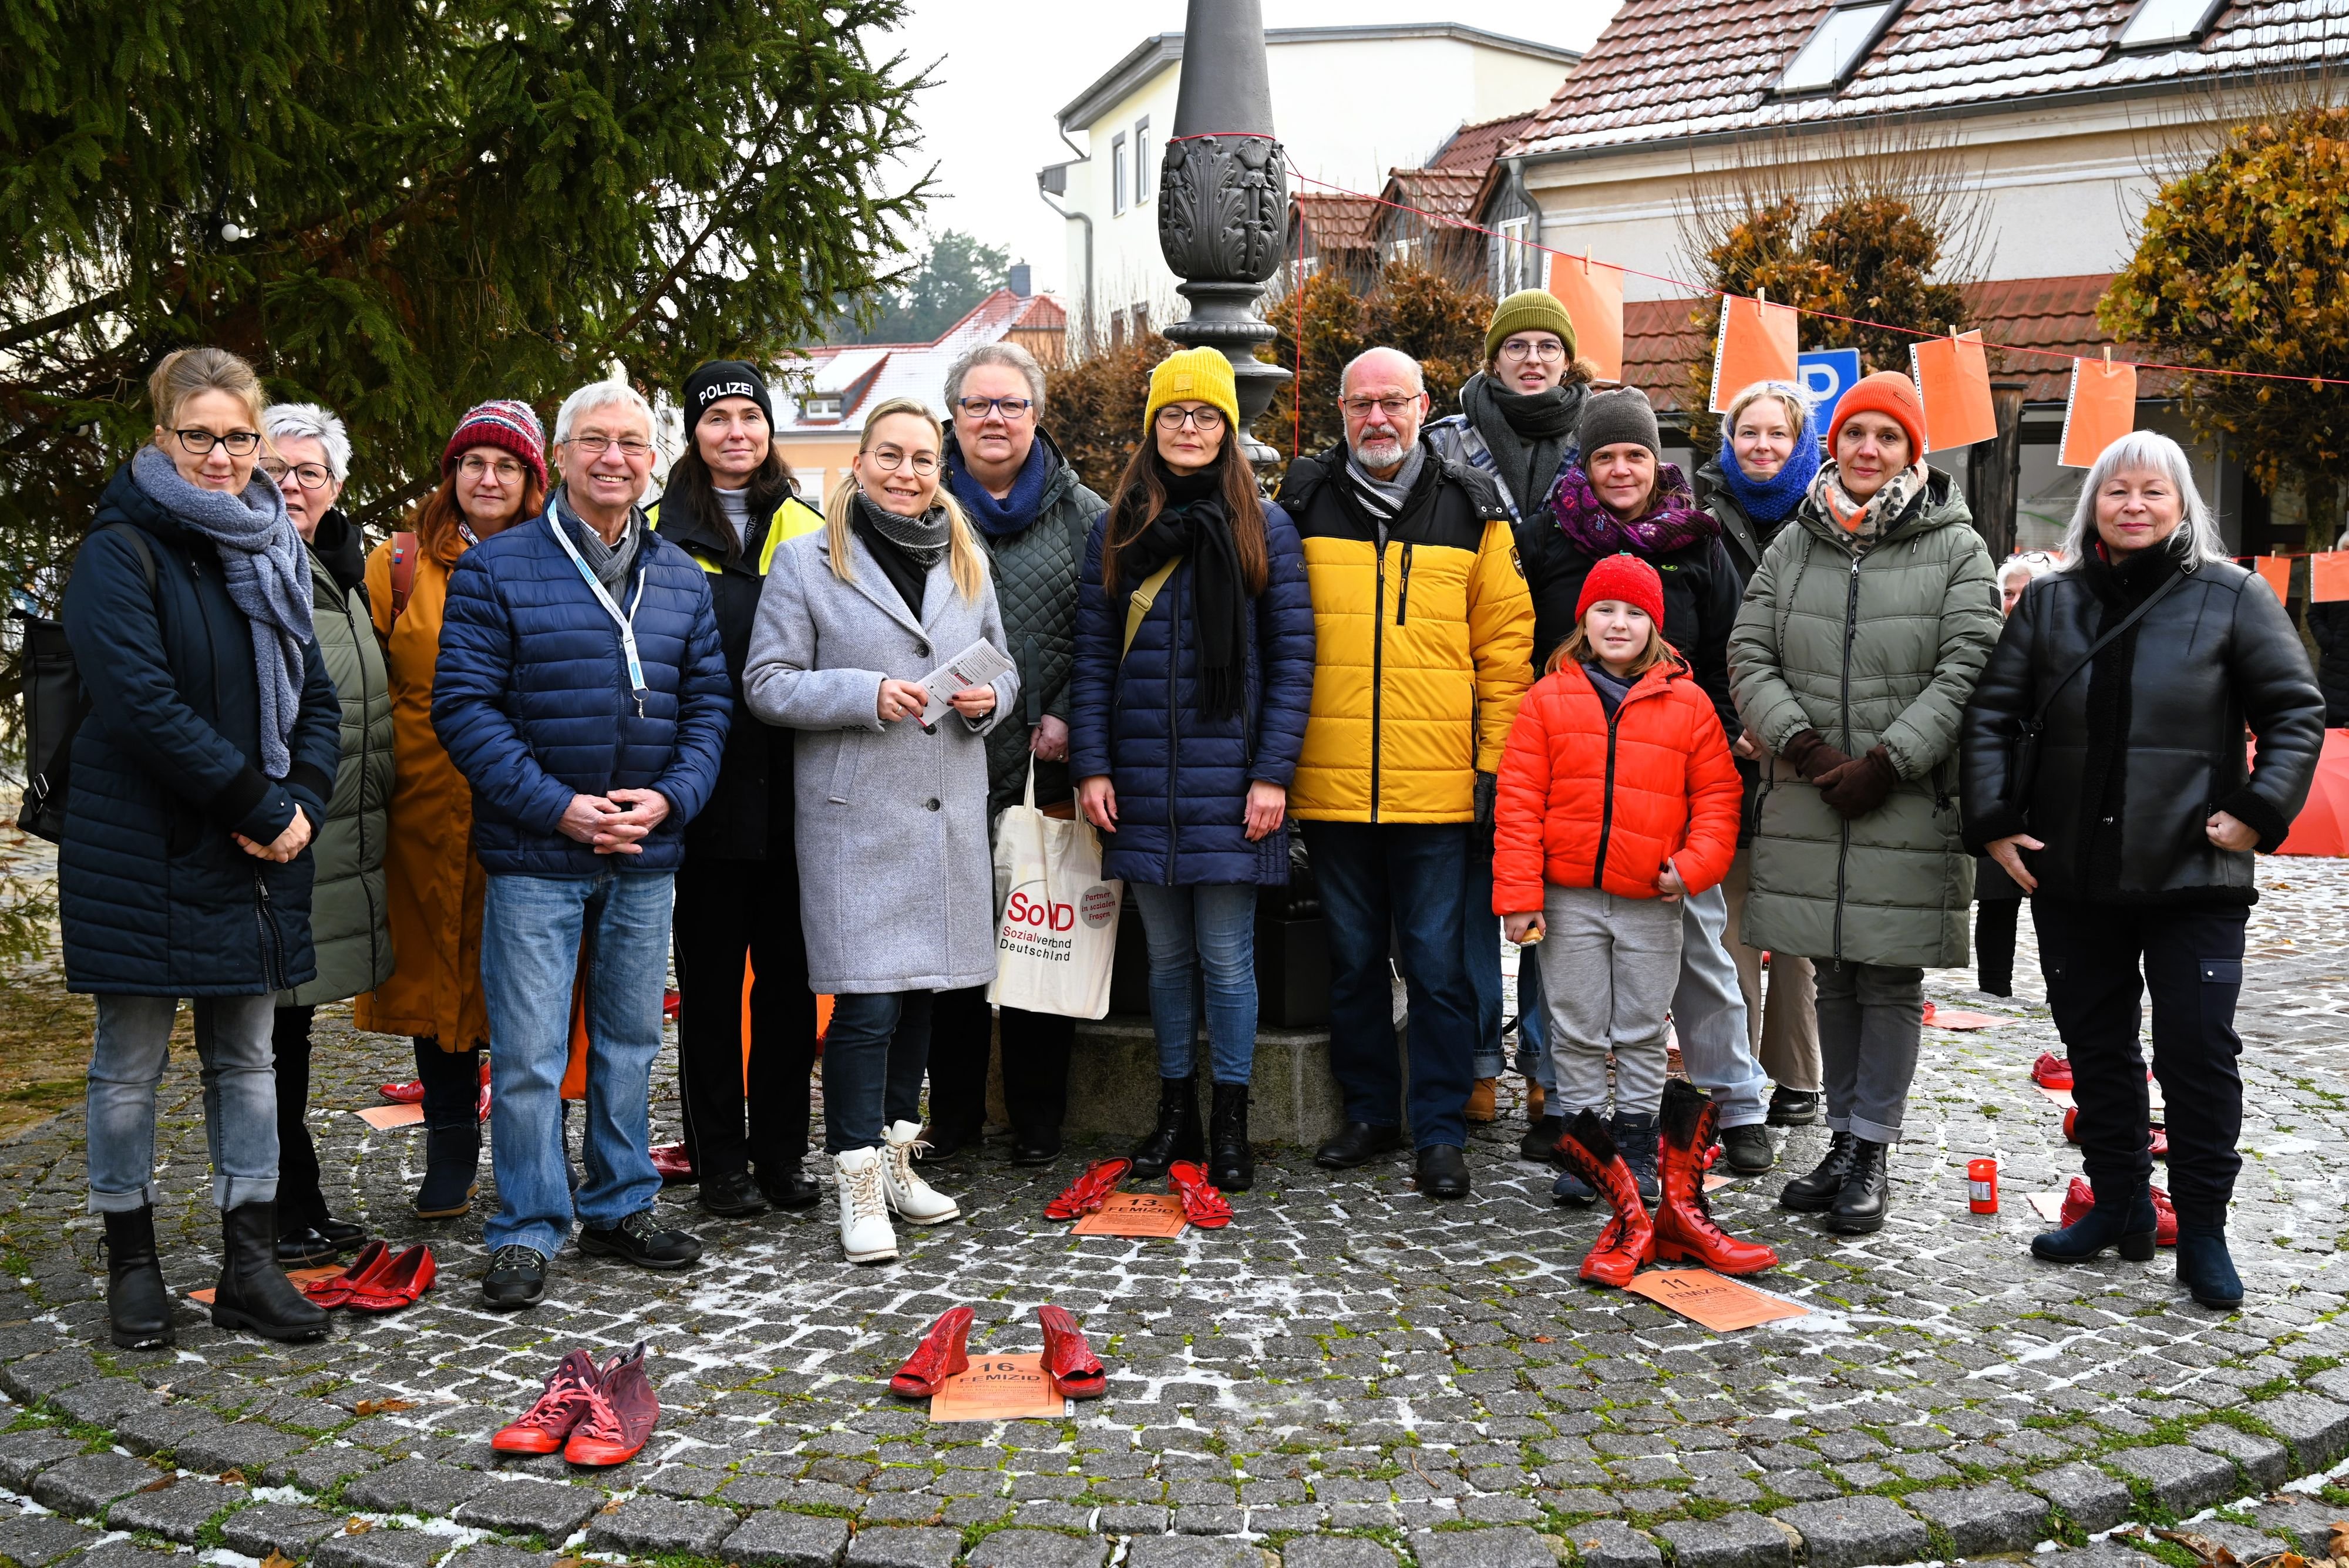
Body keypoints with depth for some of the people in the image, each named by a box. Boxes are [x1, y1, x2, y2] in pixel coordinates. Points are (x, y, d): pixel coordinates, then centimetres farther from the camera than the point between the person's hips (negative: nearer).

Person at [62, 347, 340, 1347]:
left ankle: (250, 1266, 18)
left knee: (247, 1061, 10)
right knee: (130, 1067, 6)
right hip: (143, 853, -6)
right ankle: (132, 1264, 20)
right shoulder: (122, 551, -8)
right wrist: (260, 806, -18)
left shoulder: (271, 552, 12)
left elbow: (316, 695, 11)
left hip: (258, 854, 6)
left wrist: (301, 805, -6)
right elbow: (140, 702, -19)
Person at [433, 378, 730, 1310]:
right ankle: (527, 1233, 12)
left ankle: (620, 1207, 28)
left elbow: (708, 704, 10)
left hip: (646, 856, 4)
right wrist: (557, 807, -17)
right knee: (529, 1056, -1)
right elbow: (464, 707, -9)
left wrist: (669, 796, -8)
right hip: (534, 857, -4)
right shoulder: (496, 569, -4)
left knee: (629, 1042, 14)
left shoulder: (682, 579, 10)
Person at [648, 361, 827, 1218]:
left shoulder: (804, 528, 12)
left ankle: (782, 1151, 18)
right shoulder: (659, 530, 4)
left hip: (790, 791, 2)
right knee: (710, 977, 5)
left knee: (790, 971, 7)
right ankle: (720, 1160, 14)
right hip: (706, 792, -2)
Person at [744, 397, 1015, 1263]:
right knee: (867, 998, -9)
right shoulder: (807, 562, -1)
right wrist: (866, 695, -17)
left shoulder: (969, 563, 14)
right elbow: (767, 683, -5)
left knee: (922, 992, 13)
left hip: (951, 812, 5)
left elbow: (1003, 667, 21)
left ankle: (897, 1155, 27)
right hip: (853, 813, -5)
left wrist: (988, 700, -2)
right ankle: (859, 1182, 1)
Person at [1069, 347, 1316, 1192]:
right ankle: (1174, 1111, 24)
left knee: (1226, 957, 2)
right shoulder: (1116, 532, 10)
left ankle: (1229, 1121, 15)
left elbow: (1293, 657, -2)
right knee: (1167, 955, 12)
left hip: (1230, 786, -3)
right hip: (1142, 787, 3)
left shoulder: (1264, 529, 1)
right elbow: (1093, 656, 8)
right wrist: (1091, 765, 0)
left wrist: (1272, 773, -8)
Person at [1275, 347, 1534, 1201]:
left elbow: (1506, 644, 4)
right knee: (1353, 959, 13)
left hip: (1437, 788, -1)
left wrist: (1497, 761, -2)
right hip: (1330, 785, 2)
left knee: (1436, 963, 3)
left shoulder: (1472, 510, 4)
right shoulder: (1303, 503, 5)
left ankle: (1441, 1131, 14)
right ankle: (1368, 1112, 27)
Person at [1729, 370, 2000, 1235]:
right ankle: (1842, 1141, 22)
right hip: (1808, 800, 3)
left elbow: (1966, 670, -8)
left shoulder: (1956, 548, 1)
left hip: (1910, 802, -3)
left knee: (1892, 977, 1)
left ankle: (1873, 1151, 11)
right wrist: (1802, 745, -9)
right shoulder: (1793, 544, 11)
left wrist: (1887, 761, -15)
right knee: (1835, 975, 11)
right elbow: (1749, 655, 5)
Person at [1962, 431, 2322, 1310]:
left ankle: (2203, 1234, 10)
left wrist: (2260, 812, -9)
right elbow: (1991, 713, 8)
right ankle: (2119, 1207, 26)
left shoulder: (2231, 597, 0)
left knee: (2198, 1051, -2)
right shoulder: (2051, 602, 7)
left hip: (2194, 875, -3)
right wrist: (1993, 822, -1)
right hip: (2072, 876, 3)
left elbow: (2296, 712, 2)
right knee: (2095, 1047, 12)